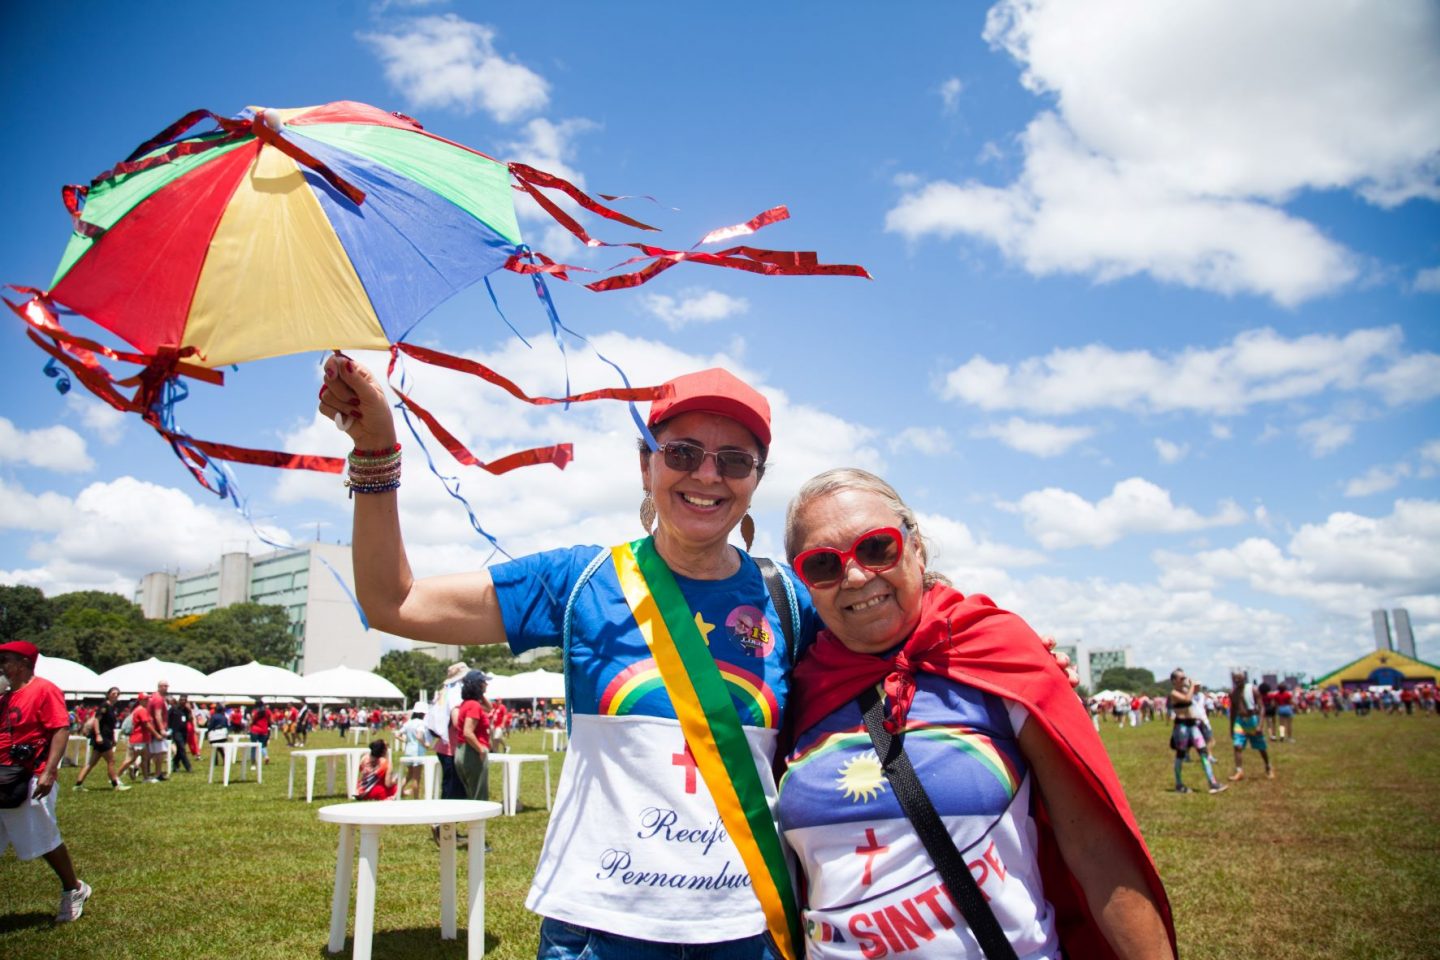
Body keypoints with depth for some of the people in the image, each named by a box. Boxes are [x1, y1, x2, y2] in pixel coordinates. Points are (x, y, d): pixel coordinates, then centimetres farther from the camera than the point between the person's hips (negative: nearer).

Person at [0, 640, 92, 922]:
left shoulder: (44, 690, -11)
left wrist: (48, 772, -25)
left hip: (30, 781, -8)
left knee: (44, 840, 1)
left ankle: (74, 890, 19)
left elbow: (62, 730, -18)